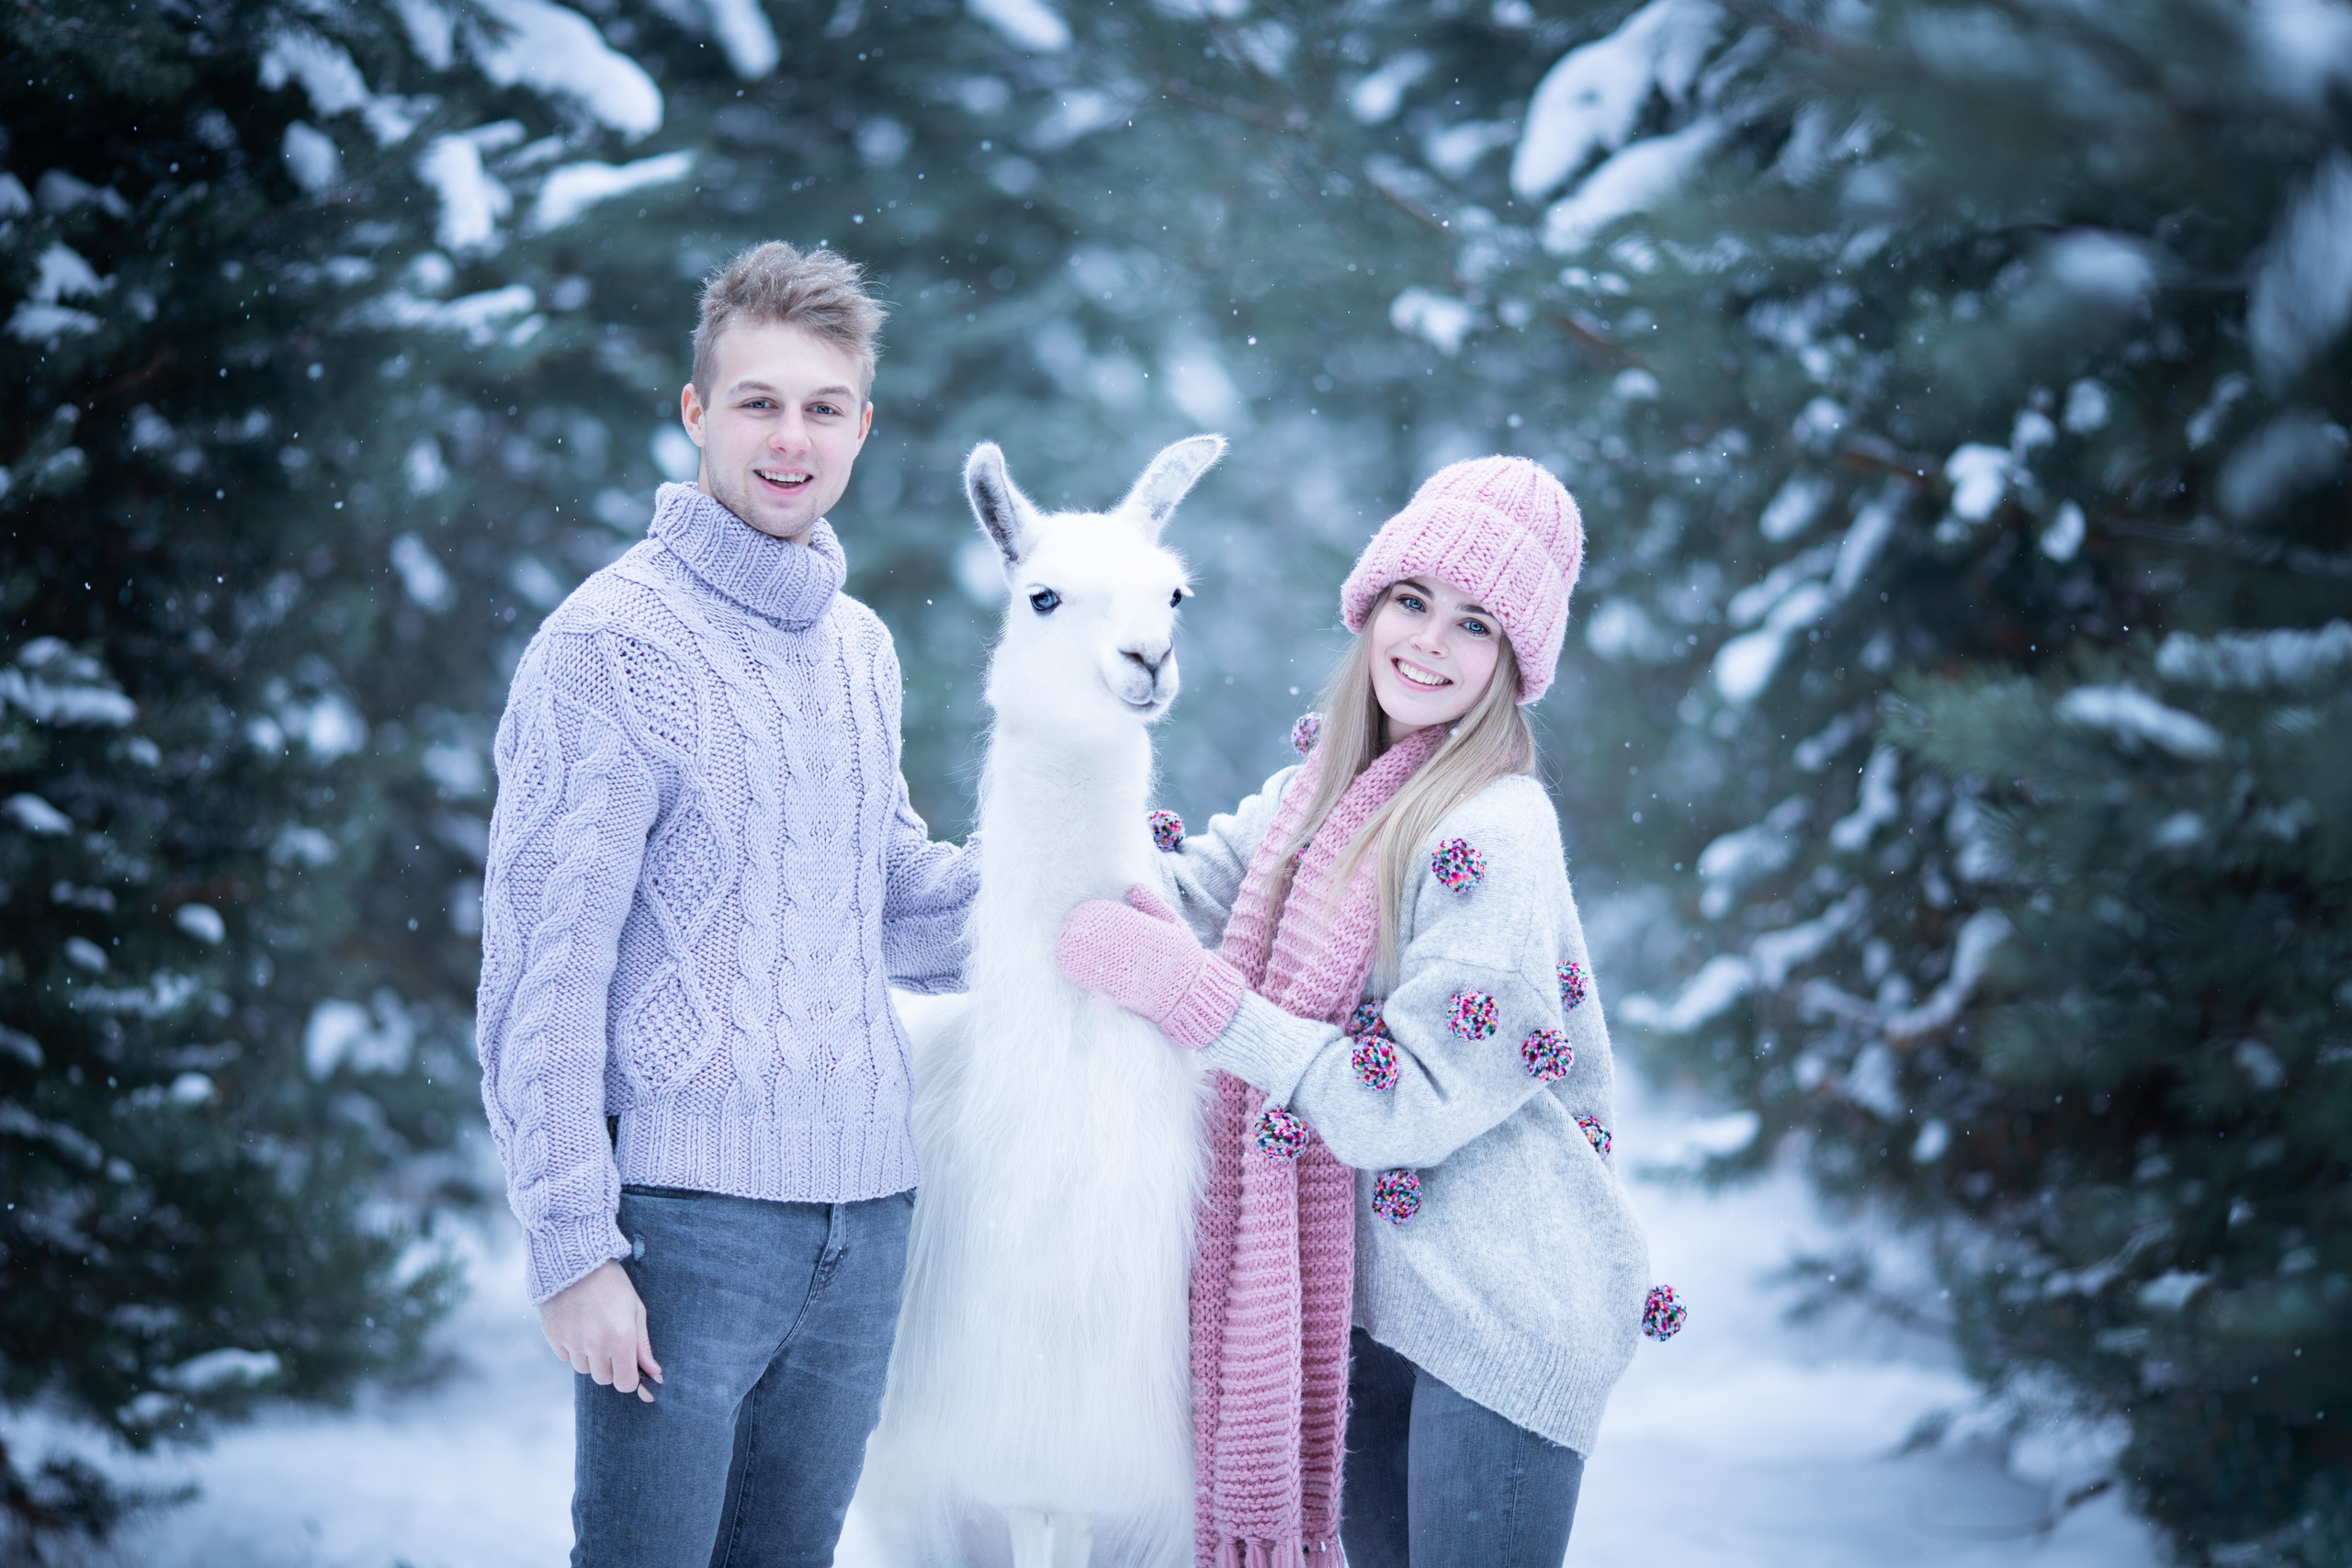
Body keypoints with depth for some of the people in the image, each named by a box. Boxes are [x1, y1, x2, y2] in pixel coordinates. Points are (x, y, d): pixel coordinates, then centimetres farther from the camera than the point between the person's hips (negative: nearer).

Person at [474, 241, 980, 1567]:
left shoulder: (862, 648, 13)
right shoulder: (612, 646, -9)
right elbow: (543, 972, -11)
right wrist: (573, 1246, -15)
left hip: (865, 1207, 7)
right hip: (688, 1208, -6)